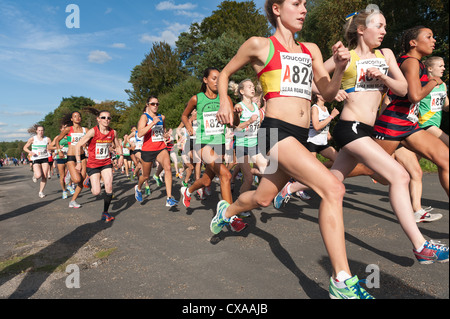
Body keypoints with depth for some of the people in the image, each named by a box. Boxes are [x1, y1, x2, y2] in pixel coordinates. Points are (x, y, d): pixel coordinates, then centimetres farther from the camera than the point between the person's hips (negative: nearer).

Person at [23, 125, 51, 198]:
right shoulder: (32, 139, 0)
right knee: (39, 175, -19)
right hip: (36, 159, -2)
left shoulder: (47, 139, 4)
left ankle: (41, 191, 13)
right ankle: (34, 175, 19)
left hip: (45, 159, 2)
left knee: (44, 177, -3)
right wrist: (30, 152, -13)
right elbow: (25, 147, 8)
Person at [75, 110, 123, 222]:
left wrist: (121, 155, -1)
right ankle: (91, 184, 32)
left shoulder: (113, 132, -3)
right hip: (93, 164, -3)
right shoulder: (93, 131, -15)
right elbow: (78, 145, -11)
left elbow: (117, 146, 15)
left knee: (109, 187, -12)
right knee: (96, 192, -6)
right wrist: (79, 162, -15)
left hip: (106, 163, 3)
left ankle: (105, 212, 6)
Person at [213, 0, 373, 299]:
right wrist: (224, 103, 1)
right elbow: (225, 74, 16)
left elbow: (328, 93, 15)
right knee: (333, 188, -22)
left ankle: (226, 210, 51)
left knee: (263, 198, 18)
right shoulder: (259, 45, 4)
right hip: (276, 129, -7)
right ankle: (342, 281, -12)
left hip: (300, 136, 7)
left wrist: (340, 67, -2)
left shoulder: (311, 50, 18)